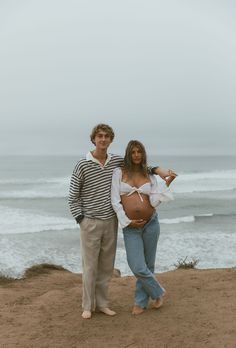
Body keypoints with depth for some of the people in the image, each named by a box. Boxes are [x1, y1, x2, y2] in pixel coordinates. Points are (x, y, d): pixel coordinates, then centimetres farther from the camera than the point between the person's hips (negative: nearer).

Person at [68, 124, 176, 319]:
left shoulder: (117, 161, 2)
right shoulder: (83, 165, -10)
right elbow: (73, 197, -3)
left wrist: (158, 170, 2)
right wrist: (81, 220, -9)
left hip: (110, 222, 4)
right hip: (90, 223, -4)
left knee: (107, 266, 10)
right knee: (90, 266, 2)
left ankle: (102, 303, 22)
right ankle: (88, 306, 15)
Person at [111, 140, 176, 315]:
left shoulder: (150, 176, 5)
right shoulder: (119, 172, 0)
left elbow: (154, 202, -6)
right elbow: (115, 201, -5)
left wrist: (168, 182, -10)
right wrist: (127, 222, -10)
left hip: (151, 223, 2)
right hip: (130, 228, -2)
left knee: (148, 265, 10)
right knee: (138, 268, -8)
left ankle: (141, 302, 30)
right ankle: (158, 292, 20)